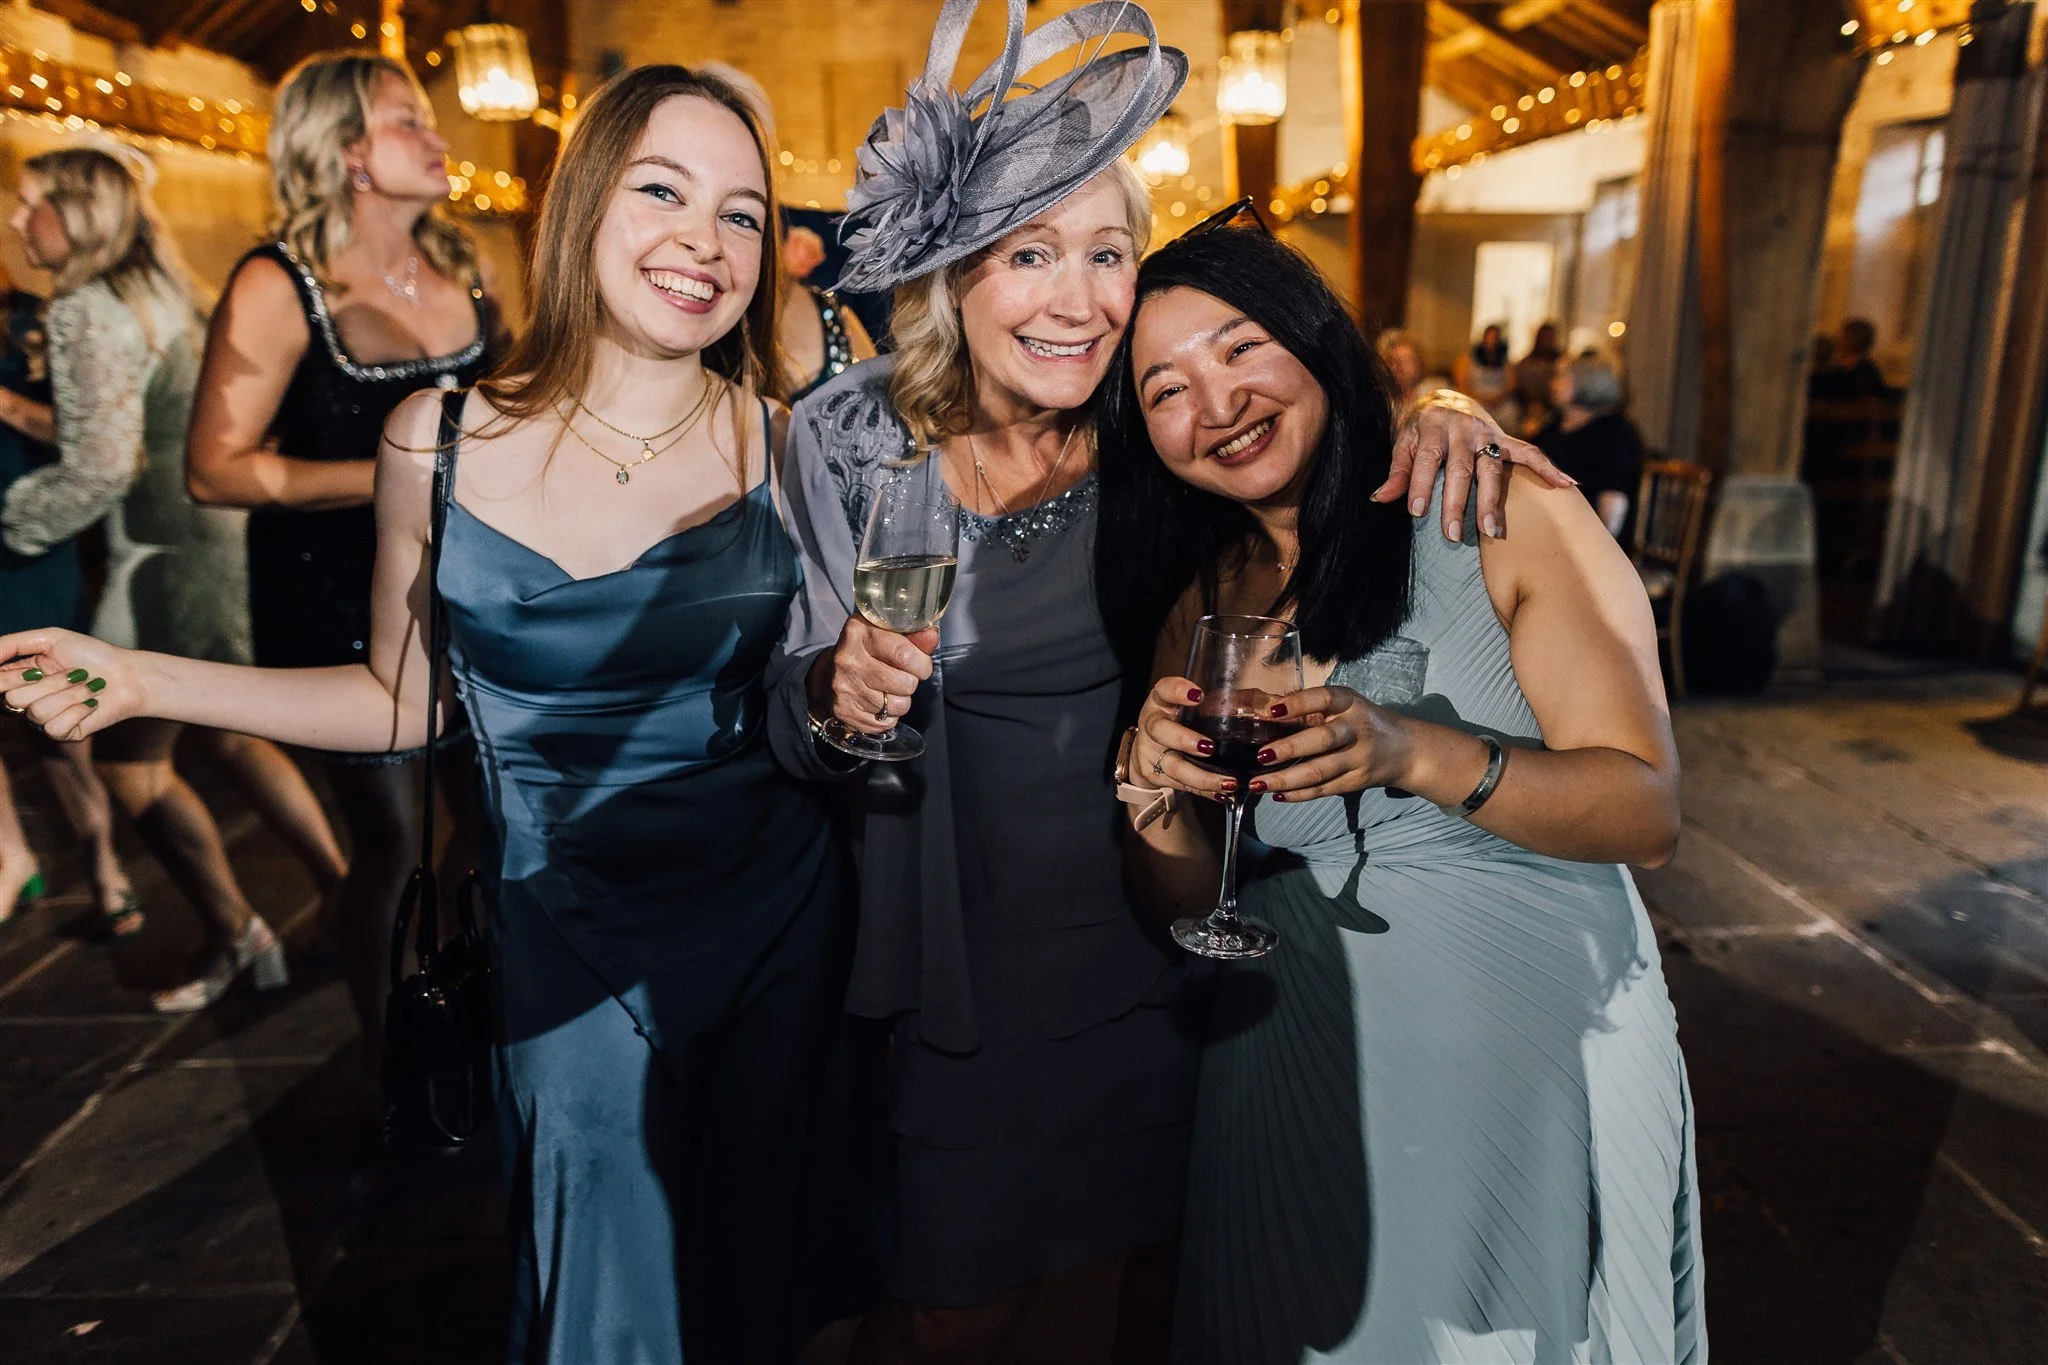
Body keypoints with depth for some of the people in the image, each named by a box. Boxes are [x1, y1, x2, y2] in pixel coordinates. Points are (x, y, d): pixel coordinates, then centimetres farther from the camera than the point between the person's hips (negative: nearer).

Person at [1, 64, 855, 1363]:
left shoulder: (787, 446, -8)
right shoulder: (443, 441, -6)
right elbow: (406, 700, 4)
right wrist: (143, 680, -2)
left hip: (774, 917, 1)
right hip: (567, 926, 0)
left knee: (745, 1254, 20)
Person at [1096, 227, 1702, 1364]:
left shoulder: (1503, 514, -11)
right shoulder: (1194, 598, -1)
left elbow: (1647, 812, -15)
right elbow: (1186, 905, 0)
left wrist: (1410, 753, -31)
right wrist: (1153, 786, -21)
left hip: (1551, 1047, -2)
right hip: (1308, 1072, 3)